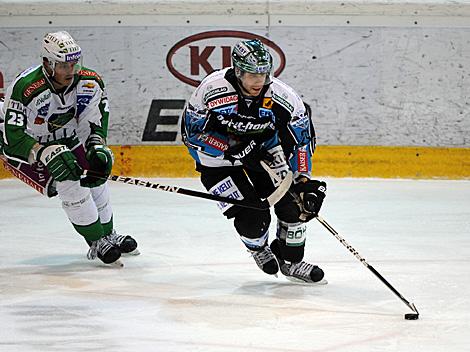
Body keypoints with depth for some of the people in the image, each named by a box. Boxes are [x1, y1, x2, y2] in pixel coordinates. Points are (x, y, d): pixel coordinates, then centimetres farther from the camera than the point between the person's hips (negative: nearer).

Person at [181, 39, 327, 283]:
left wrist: (304, 181, -23)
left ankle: (290, 261, 18)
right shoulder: (212, 90, -30)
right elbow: (192, 131, -22)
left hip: (264, 150, 3)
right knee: (252, 217, -15)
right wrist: (234, 152, -29)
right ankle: (258, 249, 22)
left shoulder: (283, 97, -23)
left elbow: (301, 139, -14)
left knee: (294, 203, -6)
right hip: (218, 159, -3)